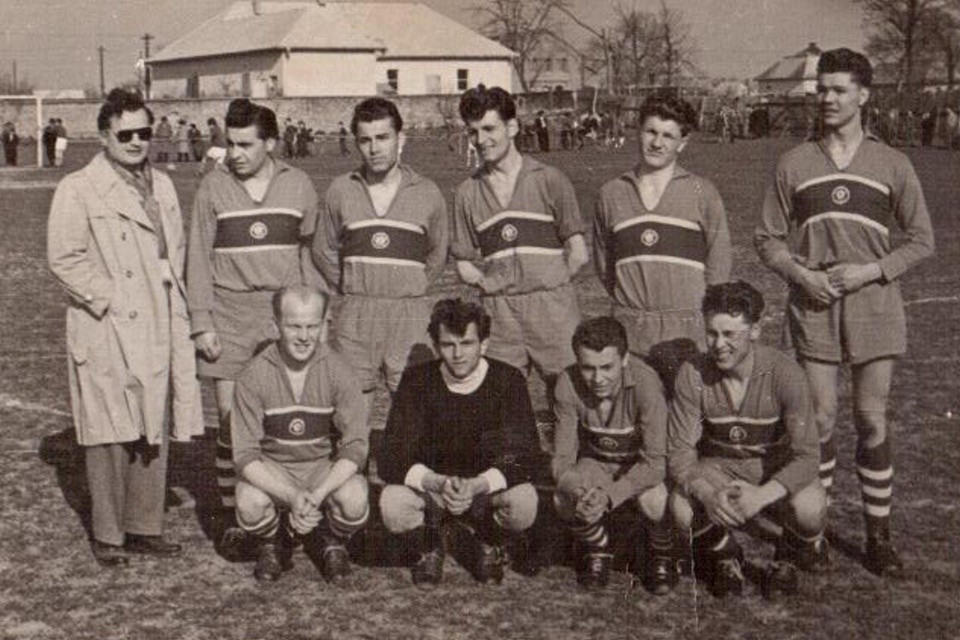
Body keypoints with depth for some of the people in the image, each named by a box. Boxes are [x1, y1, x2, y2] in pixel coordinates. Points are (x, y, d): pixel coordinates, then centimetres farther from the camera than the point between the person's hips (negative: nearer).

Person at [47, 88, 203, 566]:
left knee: (154, 433, 10)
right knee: (111, 437, -2)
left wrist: (174, 306, 10)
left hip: (158, 331, 6)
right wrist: (109, 300, -13)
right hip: (107, 334, -6)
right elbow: (64, 258, -12)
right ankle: (107, 536, 10)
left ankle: (144, 528, 21)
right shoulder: (77, 190, -6)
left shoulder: (161, 186, 14)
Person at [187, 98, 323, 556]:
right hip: (230, 315, -1)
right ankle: (232, 518, 8)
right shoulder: (213, 187, 2)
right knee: (232, 419, -2)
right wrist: (202, 323, -3)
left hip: (286, 313, 1)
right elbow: (198, 258, 3)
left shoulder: (298, 186, 5)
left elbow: (311, 253, 11)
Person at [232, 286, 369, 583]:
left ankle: (333, 541, 7)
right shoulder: (253, 376, -15)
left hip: (326, 466, 0)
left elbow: (355, 446, -14)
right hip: (271, 469, 0)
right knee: (250, 503, -32)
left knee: (354, 500, -30)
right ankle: (271, 545, 6)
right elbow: (245, 455, -16)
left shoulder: (338, 372, -13)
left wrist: (316, 496, -29)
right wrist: (292, 497, -32)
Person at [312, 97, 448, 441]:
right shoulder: (340, 191, 5)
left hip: (410, 314, -1)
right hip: (355, 316, 1)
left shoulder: (427, 194, 4)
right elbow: (323, 251, 17)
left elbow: (437, 255, 18)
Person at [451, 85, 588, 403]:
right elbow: (463, 263, 14)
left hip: (551, 308, -2)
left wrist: (548, 285, -1)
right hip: (498, 313, 2)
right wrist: (489, 285, 2)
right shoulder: (468, 191, 11)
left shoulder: (549, 180, 3)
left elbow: (578, 253, 3)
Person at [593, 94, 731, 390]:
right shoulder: (611, 193, 11)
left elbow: (719, 263, 7)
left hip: (686, 333, -2)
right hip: (629, 333, 2)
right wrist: (630, 301, 13)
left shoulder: (701, 192, 5)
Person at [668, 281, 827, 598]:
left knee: (809, 509, -34)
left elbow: (806, 456, -25)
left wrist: (761, 496, -42)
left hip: (779, 469, -1)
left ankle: (788, 559, 5)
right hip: (720, 469, 1)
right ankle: (726, 558, 6)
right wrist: (707, 494, -38)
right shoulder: (692, 374, -18)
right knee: (682, 508, -30)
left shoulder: (784, 373, -24)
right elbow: (680, 452, -16)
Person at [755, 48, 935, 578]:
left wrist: (871, 270, -9)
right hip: (812, 307, 0)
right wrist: (800, 273, -8)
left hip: (873, 307, 0)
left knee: (872, 420, 3)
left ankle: (878, 536, 13)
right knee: (820, 419, 2)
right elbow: (768, 237, 9)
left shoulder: (892, 165, 3)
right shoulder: (794, 165, 5)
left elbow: (921, 240, 5)